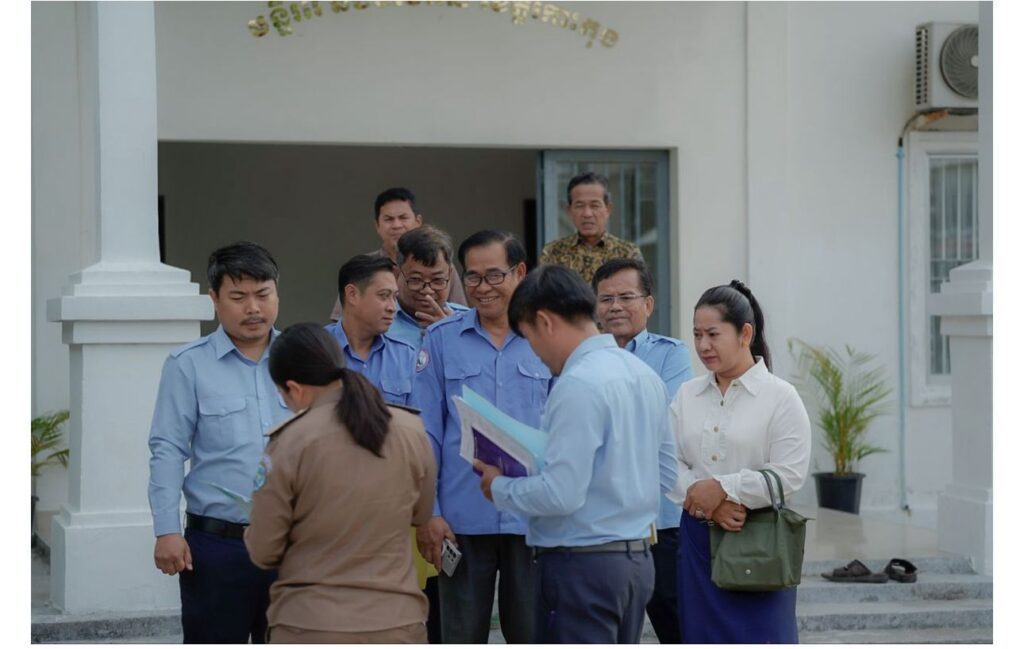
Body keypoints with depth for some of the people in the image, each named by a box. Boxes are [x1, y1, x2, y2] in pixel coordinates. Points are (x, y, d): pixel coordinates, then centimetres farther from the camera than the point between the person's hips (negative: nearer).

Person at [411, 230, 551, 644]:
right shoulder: (441, 340, 3)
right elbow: (425, 434, 2)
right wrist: (427, 512, -4)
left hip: (532, 518, 0)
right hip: (462, 519, 0)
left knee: (532, 636, 8)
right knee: (462, 638, 9)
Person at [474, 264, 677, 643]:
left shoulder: (577, 385, -18)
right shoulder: (645, 374, 10)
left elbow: (561, 494, -21)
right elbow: (665, 473, 16)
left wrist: (500, 488, -6)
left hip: (582, 566, -9)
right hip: (637, 557, 9)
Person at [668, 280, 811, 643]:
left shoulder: (780, 397, -4)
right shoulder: (687, 395, 9)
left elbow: (789, 474, -12)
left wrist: (722, 488, -16)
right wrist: (709, 505, -14)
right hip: (698, 541, 4)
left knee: (761, 640, -4)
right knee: (705, 639, 8)